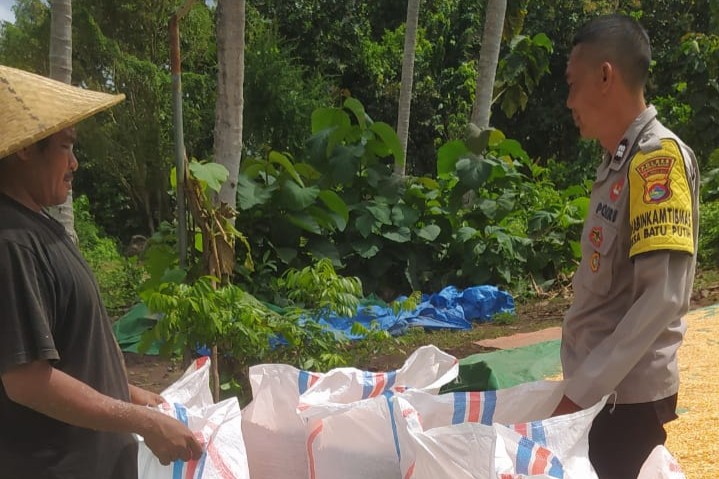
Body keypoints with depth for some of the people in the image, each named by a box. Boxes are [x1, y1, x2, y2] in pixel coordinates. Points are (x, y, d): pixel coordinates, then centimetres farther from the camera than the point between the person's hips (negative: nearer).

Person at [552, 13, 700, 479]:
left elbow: (663, 298, -25)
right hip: (598, 386, 8)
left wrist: (579, 392, -24)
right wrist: (580, 385, 12)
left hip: (628, 395, -8)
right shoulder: (617, 162, 8)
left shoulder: (659, 157, -17)